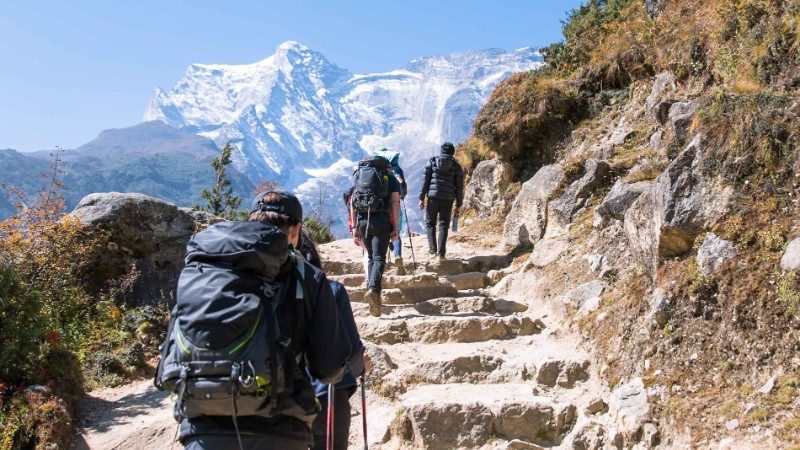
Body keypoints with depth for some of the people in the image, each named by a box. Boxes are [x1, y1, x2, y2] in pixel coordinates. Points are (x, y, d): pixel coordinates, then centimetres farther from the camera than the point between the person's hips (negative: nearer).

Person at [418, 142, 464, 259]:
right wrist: (458, 205, 10)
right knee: (444, 225, 6)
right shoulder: (456, 166, 6)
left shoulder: (432, 161, 5)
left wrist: (422, 198, 4)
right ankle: (441, 252, 1)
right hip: (448, 199, 0)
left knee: (430, 223, 15)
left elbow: (425, 180, 1)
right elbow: (459, 187, 5)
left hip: (433, 197, 0)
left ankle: (432, 248, 6)